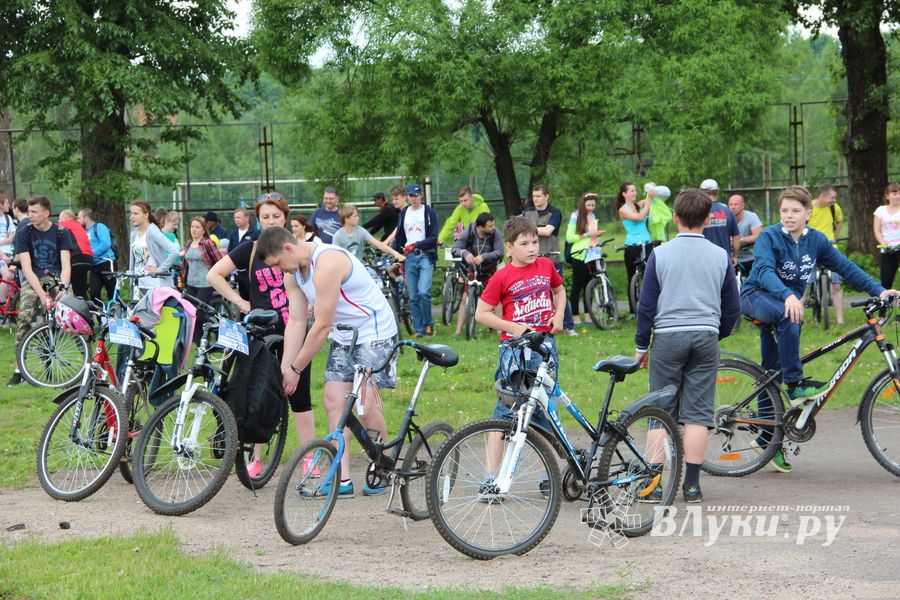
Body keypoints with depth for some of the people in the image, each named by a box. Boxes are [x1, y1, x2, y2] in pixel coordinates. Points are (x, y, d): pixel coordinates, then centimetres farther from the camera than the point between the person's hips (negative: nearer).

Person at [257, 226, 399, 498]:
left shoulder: (327, 263, -29)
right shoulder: (293, 272, 0)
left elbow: (322, 325, -26)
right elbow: (296, 322, 2)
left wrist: (295, 369, -19)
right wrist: (284, 369, -5)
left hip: (375, 334, -9)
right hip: (343, 337, 9)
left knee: (366, 406, -14)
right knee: (334, 403, 0)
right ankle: (342, 479, -1)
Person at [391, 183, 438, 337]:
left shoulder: (429, 212, 1)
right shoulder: (404, 214, 14)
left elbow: (433, 238, -6)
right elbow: (398, 237, 17)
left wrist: (416, 245, -17)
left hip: (426, 256, -4)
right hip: (410, 257, 4)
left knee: (424, 292, -18)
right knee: (413, 296, 2)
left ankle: (428, 323, 0)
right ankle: (418, 330, 9)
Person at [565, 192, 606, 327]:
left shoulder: (592, 217, 14)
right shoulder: (576, 217, -5)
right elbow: (569, 238, -10)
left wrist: (597, 234, 6)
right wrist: (587, 235, -15)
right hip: (580, 255, -6)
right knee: (577, 286, -2)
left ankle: (587, 315, 14)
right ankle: (575, 317, 2)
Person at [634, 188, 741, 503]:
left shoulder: (660, 254, -3)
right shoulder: (720, 256, 3)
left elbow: (646, 304, -2)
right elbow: (732, 308, 8)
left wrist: (641, 345, 8)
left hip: (667, 336, -1)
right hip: (706, 336, 1)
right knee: (697, 414, 4)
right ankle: (692, 485, 2)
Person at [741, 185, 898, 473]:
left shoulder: (816, 240, 0)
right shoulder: (769, 237, -17)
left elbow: (845, 266, 5)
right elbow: (764, 271, -32)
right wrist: (787, 295, -49)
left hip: (790, 303, 5)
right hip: (757, 297, -5)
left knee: (772, 372, 5)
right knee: (787, 316, -39)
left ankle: (766, 437, 12)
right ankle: (796, 385, -34)